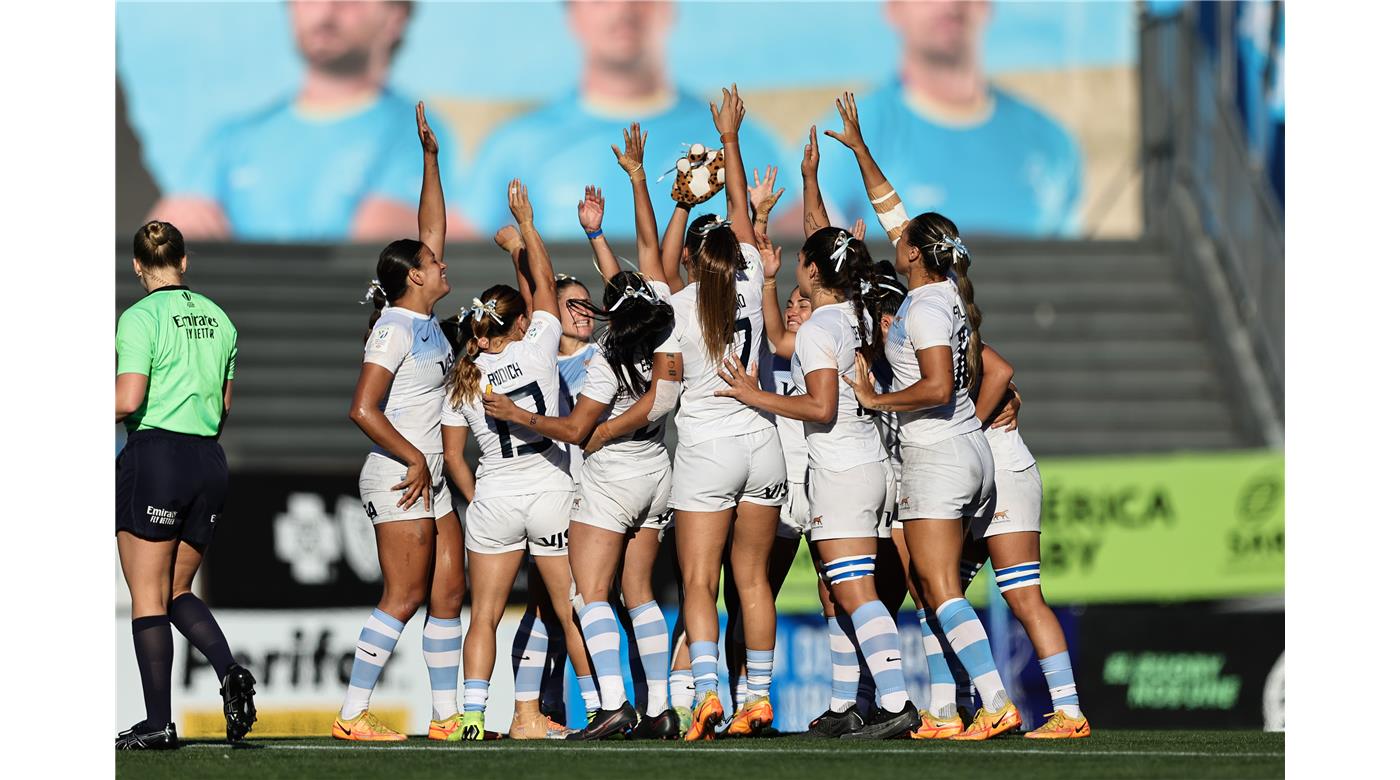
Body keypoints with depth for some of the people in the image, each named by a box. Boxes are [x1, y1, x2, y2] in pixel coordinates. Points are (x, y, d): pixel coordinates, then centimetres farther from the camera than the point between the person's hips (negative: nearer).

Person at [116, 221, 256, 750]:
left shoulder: (140, 318, -9)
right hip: (209, 461, 6)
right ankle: (229, 672, -9)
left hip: (155, 455, -6)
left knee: (148, 596, 0)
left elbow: (128, 401, -17)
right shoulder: (218, 318, 11)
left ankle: (159, 723, -2)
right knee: (178, 592, 16)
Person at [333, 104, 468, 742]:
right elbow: (363, 409, -20)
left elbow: (431, 228, 19)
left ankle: (447, 714, 10)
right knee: (404, 597, -11)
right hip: (398, 476, -9)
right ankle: (352, 714, -10)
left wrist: (430, 158, 15)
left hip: (428, 478, 9)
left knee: (448, 592, 7)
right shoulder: (395, 329, -13)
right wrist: (414, 459, -17)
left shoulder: (423, 318, 11)